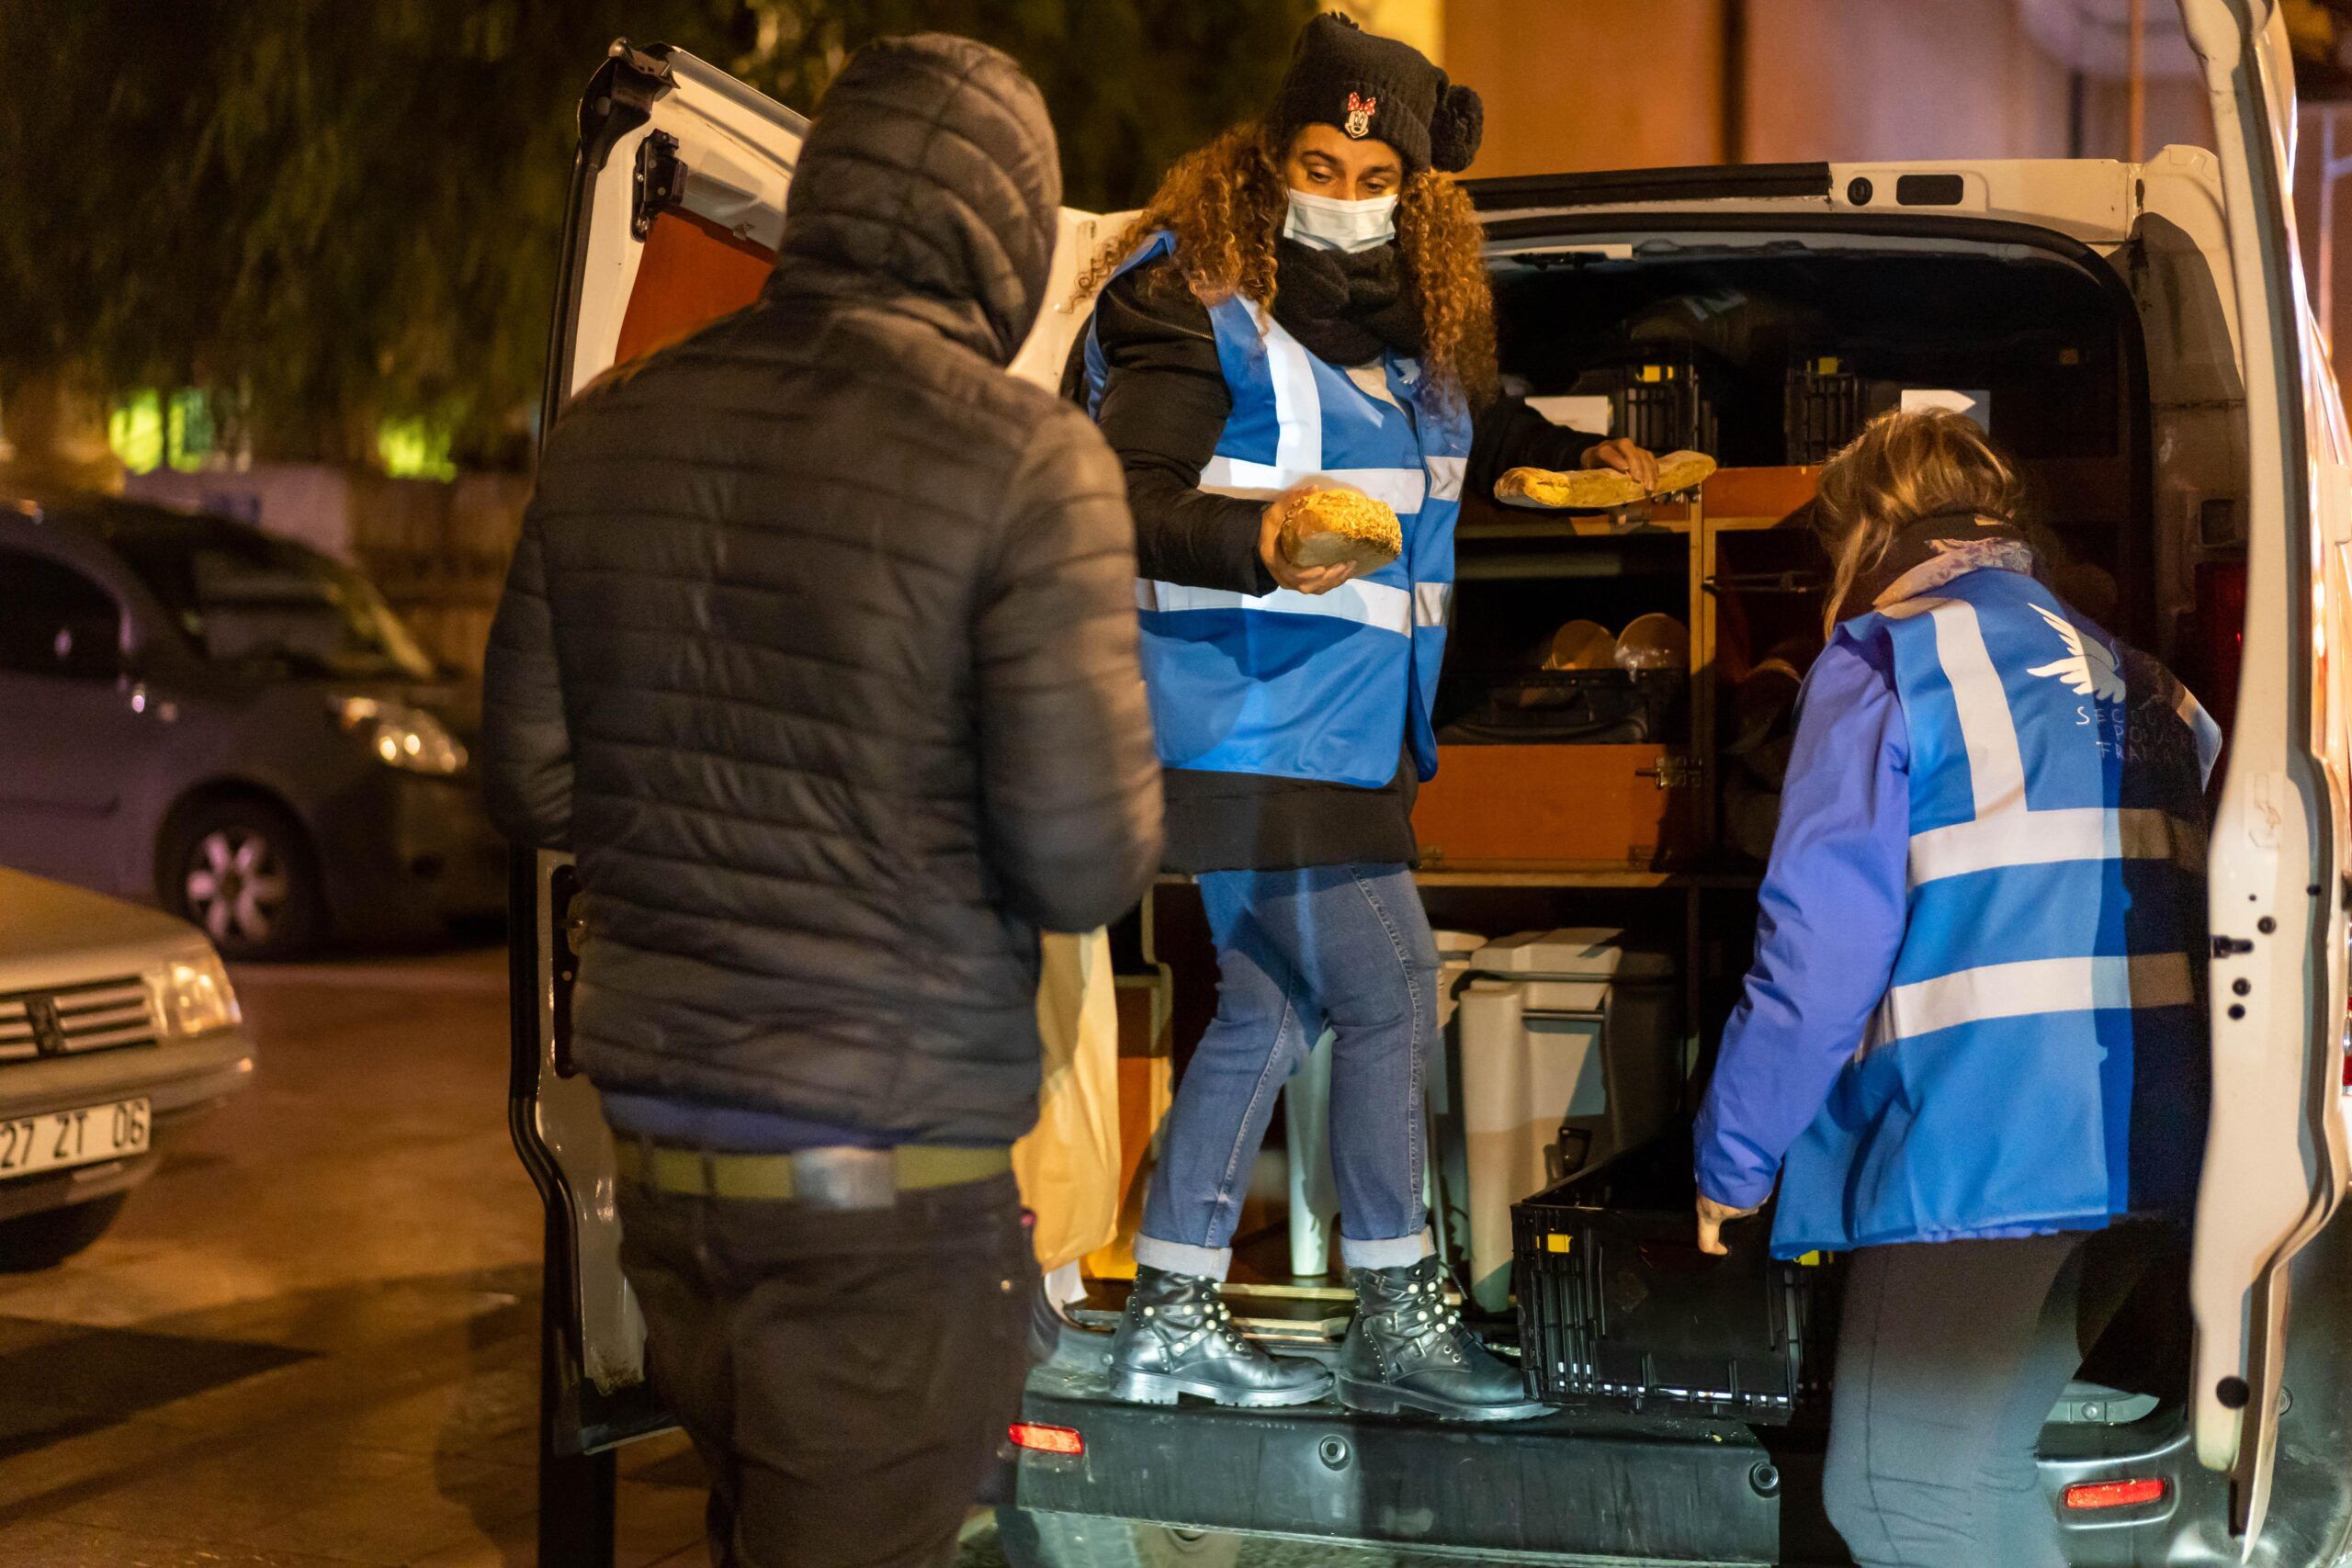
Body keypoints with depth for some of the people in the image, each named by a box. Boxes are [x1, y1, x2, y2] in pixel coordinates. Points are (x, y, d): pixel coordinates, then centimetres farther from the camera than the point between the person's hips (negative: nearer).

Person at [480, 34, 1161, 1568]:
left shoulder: (613, 428, 3)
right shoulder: (1025, 459, -15)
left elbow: (534, 781, 8)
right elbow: (1086, 864, -17)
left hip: (660, 1146, 6)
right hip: (881, 1182, -6)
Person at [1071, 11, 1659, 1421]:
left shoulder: (1416, 317, 14)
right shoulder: (1199, 301, -11)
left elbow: (1469, 431, 33)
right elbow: (1122, 496, -18)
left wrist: (1574, 455, 17)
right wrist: (1254, 540, -33)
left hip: (1352, 733, 9)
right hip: (1254, 724, -9)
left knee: (1271, 1012, 12)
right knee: (1387, 998, -6)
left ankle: (1172, 1323, 22)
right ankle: (1400, 1329, 9)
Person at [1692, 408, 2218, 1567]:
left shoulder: (1881, 663, -1)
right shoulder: (2136, 682, 19)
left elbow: (1821, 943, -9)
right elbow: (2202, 920, 19)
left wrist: (1731, 1159, 0)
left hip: (1971, 1143, -7)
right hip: (2144, 1149, 7)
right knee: (1981, 1468, 18)